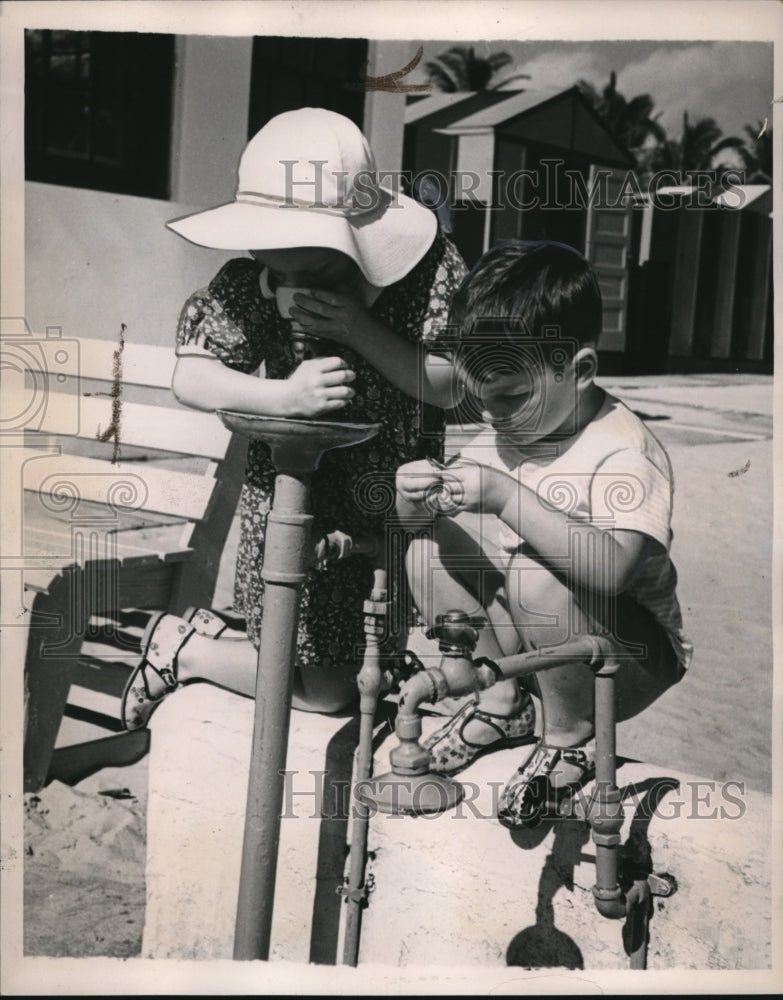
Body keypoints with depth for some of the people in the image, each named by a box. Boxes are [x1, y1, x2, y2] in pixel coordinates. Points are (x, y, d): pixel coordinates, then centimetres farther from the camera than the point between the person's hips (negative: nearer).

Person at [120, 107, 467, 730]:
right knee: (324, 692, 1)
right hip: (297, 487, -3)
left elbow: (452, 386, -14)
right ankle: (180, 646, 23)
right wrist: (285, 395, -34)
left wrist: (362, 332, -29)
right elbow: (190, 379, -17)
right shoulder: (252, 282, -16)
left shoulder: (432, 265, -14)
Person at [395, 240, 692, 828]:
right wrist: (414, 497, -23)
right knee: (429, 547, -5)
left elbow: (613, 569, -41)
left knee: (533, 579, -35)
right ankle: (502, 698, 4)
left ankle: (570, 736, -9)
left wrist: (507, 499, -45)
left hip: (635, 657, -7)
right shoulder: (505, 430, -2)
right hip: (539, 636, 7)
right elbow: (422, 516, 2)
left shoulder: (626, 453, -24)